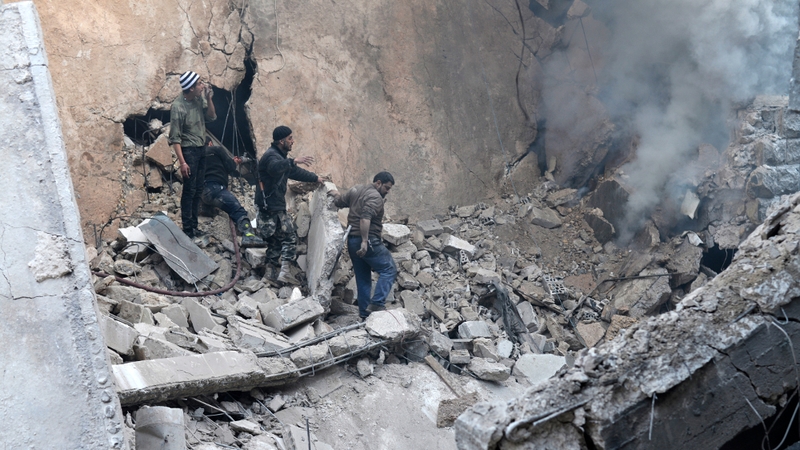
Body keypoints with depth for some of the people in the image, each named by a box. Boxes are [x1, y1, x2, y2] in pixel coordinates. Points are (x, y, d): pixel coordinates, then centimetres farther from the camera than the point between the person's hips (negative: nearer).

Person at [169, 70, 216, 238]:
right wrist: (182, 162, -22)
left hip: (201, 149, 7)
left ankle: (194, 226, 21)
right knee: (189, 190, -3)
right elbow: (175, 138, -19)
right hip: (189, 150, -7)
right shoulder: (178, 107, -20)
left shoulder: (199, 98, -2)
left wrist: (209, 98, -8)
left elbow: (211, 117, 8)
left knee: (198, 190, 12)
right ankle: (187, 229, 6)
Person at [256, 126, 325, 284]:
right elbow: (275, 167, -38)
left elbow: (294, 172, 36)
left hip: (274, 206, 10)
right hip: (270, 205, -10)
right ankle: (285, 271, -14)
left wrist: (315, 178, 42)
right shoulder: (271, 155, -13)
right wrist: (294, 161, -50)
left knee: (275, 239, 11)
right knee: (290, 235, -10)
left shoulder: (280, 156, 21)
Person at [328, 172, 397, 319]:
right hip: (368, 242, -9)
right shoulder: (375, 197, -12)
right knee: (389, 270, -3)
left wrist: (336, 195, 45)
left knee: (362, 278, 13)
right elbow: (365, 218, -26)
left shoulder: (356, 190, 13)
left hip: (352, 241, 9)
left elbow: (339, 202, 23)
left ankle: (364, 313, 14)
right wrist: (364, 241, -28)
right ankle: (377, 303, -13)